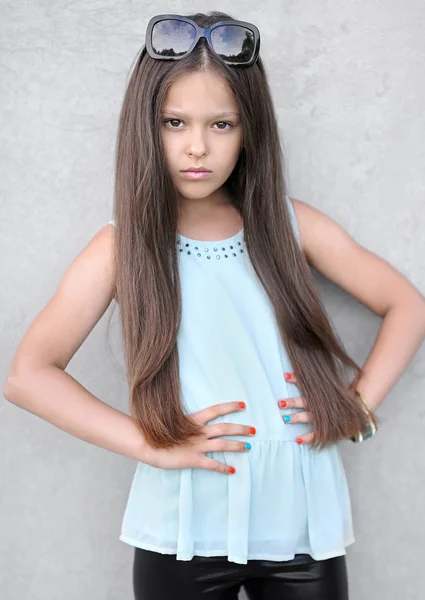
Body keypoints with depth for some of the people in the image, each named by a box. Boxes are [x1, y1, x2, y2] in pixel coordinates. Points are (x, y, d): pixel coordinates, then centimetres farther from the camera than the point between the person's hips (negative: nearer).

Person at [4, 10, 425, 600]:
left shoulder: (291, 225, 0)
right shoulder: (123, 246, -4)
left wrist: (357, 405, -5)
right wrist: (151, 444, -15)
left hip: (302, 526, 2)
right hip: (184, 535, -1)